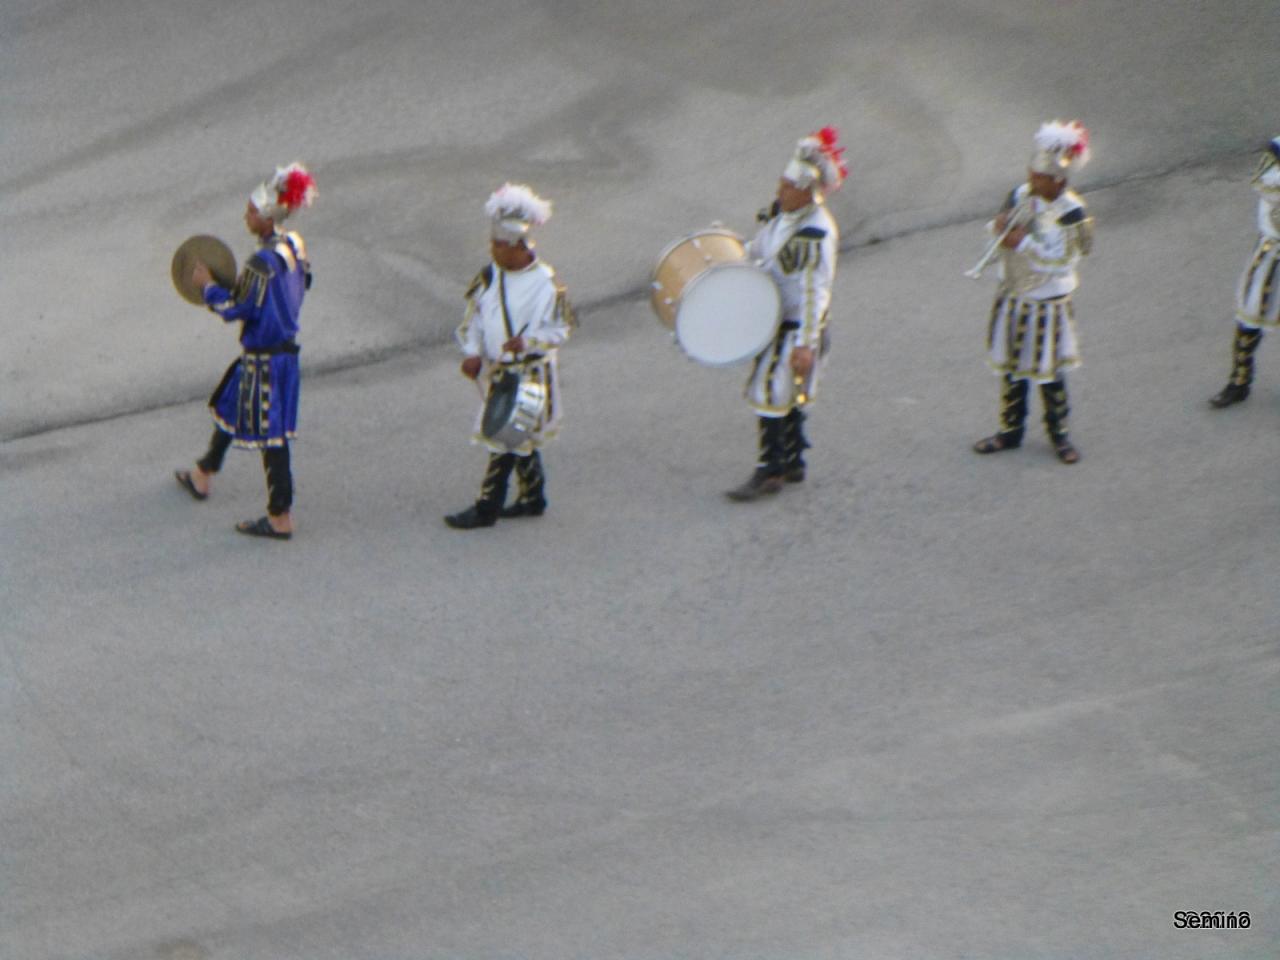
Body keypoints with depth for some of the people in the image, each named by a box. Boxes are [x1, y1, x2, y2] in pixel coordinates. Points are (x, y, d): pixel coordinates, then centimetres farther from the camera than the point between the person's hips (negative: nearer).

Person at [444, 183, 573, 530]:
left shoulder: (546, 283, -16)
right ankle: (533, 498, 30)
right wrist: (472, 352, -5)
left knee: (505, 438, -4)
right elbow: (474, 317, 8)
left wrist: (527, 340, -27)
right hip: (497, 370, 6)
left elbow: (560, 328, -11)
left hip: (530, 374, -6)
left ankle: (487, 508, 2)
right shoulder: (490, 276, 1)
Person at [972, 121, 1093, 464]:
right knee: (1010, 367, 14)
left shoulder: (1070, 212, -21)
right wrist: (1000, 227, -16)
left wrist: (1024, 242, -26)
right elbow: (1002, 235, 7)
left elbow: (1060, 258, -21)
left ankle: (1058, 433, 25)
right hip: (1012, 298, 5)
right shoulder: (1021, 195, -4)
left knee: (1049, 373, 8)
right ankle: (1011, 430, 28)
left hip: (1047, 304, -5)